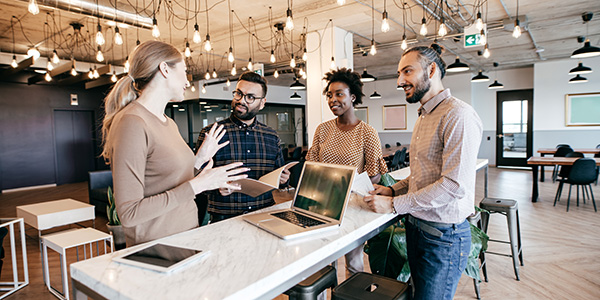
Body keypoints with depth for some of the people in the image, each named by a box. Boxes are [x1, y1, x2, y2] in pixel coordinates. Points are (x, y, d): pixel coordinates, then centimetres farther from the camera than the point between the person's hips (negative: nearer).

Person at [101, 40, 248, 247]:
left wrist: (200, 159, 7)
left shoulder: (169, 124, 10)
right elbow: (129, 214, -21)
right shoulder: (131, 123, -17)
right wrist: (196, 185, -21)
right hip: (155, 249, -7)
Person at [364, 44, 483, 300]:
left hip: (443, 235, -9)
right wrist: (394, 189, 5)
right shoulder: (423, 118, 14)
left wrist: (395, 204, -21)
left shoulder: (459, 115, -18)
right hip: (415, 227, 9)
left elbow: (455, 185, -26)